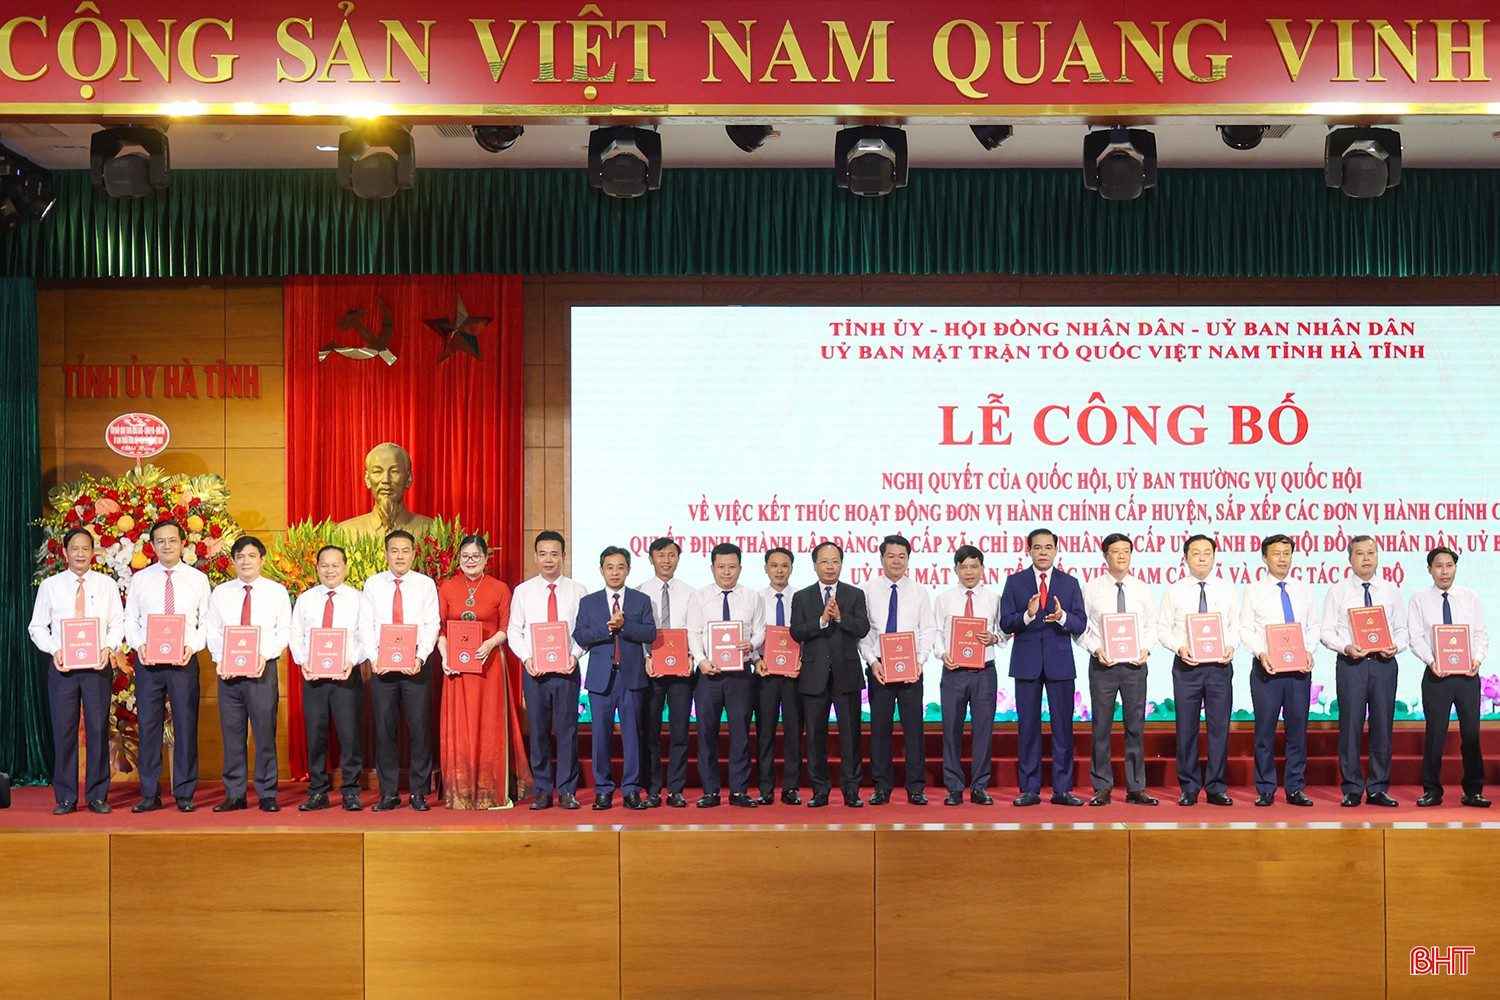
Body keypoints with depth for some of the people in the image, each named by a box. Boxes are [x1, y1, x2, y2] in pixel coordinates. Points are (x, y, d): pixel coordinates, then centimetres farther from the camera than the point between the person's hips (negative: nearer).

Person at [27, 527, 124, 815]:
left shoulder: (107, 585, 6)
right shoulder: (50, 585, 6)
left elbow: (118, 624, 5)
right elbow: (37, 626, 6)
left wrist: (108, 648, -13)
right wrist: (54, 650, -10)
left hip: (98, 665, 0)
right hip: (62, 666, 0)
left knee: (98, 729, 1)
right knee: (63, 731, 1)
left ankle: (98, 796, 8)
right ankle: (65, 797, 9)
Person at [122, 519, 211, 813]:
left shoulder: (198, 579, 7)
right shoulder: (140, 579, 9)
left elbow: (207, 621, 5)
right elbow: (130, 620, 9)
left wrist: (192, 646, -11)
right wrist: (139, 645, -9)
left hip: (184, 661, -1)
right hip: (147, 661, 1)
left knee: (186, 726, 0)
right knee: (148, 726, 3)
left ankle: (184, 793, 8)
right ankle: (149, 794, 11)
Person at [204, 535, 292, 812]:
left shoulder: (277, 592, 6)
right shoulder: (220, 593, 11)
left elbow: (285, 630, 2)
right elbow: (212, 630, 9)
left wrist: (266, 655, -13)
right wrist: (220, 658, -7)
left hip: (263, 668, -2)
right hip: (227, 671, 2)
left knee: (265, 732, -3)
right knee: (231, 733, 4)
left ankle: (267, 795, 4)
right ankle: (234, 795, 11)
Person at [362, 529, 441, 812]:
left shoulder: (426, 584, 5)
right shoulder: (372, 585, 8)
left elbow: (432, 624, -1)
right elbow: (367, 625, 5)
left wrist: (420, 657, -14)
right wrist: (375, 658, -8)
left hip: (416, 664, -1)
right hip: (381, 665, 1)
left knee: (420, 727, -1)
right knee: (385, 729, 3)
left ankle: (419, 793, 8)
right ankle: (389, 794, 11)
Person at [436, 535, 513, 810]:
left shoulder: (499, 589, 3)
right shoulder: (447, 588, 9)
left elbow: (506, 629, 1)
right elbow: (440, 629, 7)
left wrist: (491, 643, -18)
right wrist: (444, 656, -8)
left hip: (488, 664, -2)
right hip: (456, 666, 2)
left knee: (488, 726, 0)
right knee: (457, 727, 2)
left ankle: (489, 793, 7)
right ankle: (459, 793, 8)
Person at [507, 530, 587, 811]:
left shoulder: (577, 590, 5)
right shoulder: (523, 591, 7)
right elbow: (513, 631, 6)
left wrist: (574, 654, -13)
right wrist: (527, 658, -9)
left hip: (567, 669, -1)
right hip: (534, 670, 1)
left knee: (567, 730, -1)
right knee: (538, 732, 5)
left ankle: (567, 791, 7)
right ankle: (543, 790, 13)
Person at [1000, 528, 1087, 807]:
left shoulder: (1070, 583, 8)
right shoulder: (1014, 582, 6)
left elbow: (1081, 625, 1)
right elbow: (1005, 623, -1)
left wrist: (1062, 617, -19)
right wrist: (1027, 615, -19)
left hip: (1060, 662, 1)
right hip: (1027, 663, 0)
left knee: (1063, 727, 2)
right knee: (1027, 727, 3)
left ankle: (1062, 789, 8)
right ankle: (1029, 789, 9)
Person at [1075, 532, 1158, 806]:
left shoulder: (1141, 588, 7)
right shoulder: (1092, 588, 1)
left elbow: (1152, 626, 10)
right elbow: (1080, 627, 0)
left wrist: (1146, 649, -7)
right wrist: (1096, 650, -13)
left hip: (1135, 664, 2)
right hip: (1102, 663, -2)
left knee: (1135, 726, 5)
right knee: (1101, 726, 2)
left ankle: (1136, 788, 13)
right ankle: (1102, 787, 11)